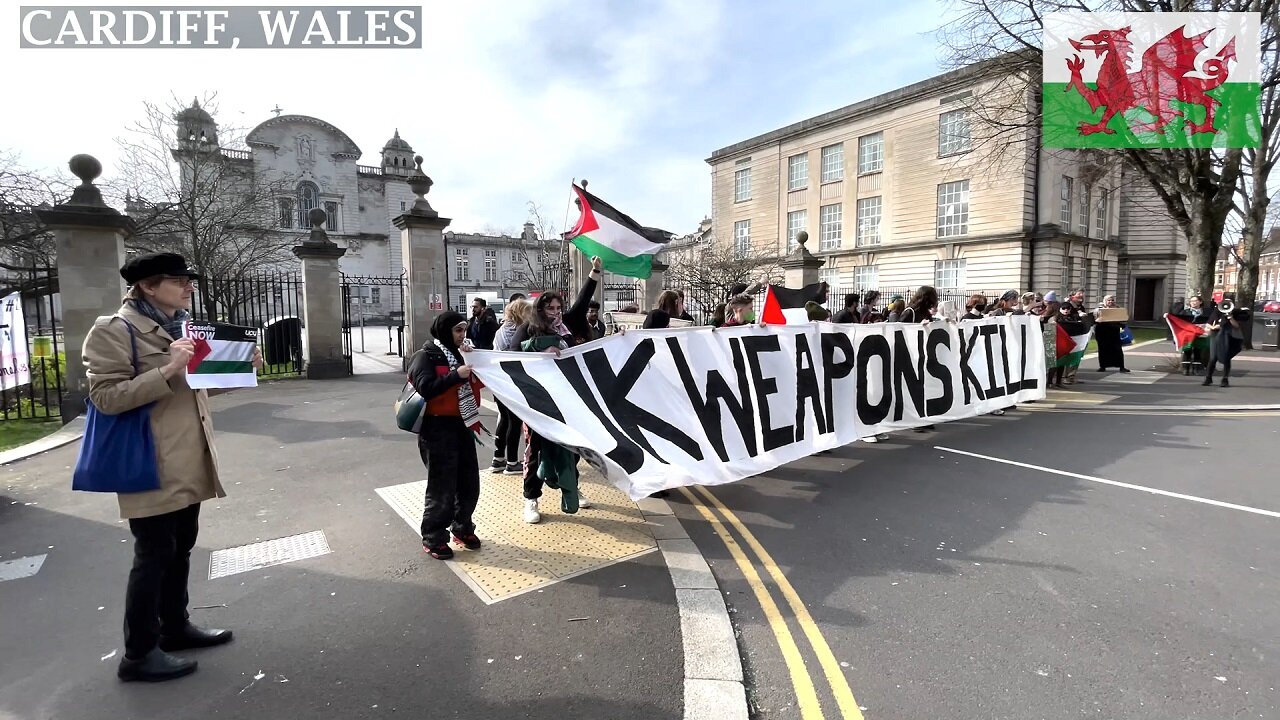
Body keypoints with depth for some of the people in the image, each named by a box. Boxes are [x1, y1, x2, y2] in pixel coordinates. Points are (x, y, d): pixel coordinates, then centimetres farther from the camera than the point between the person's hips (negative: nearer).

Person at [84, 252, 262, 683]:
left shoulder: (180, 327, 12)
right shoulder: (113, 331, -12)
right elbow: (106, 397, -18)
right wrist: (167, 370, -28)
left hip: (189, 464, 8)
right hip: (152, 468, -8)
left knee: (180, 549, 17)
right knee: (154, 556, 1)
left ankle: (175, 627, 32)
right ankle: (138, 653, 15)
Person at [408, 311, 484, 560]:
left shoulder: (458, 354, 15)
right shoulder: (426, 356, -9)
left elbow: (478, 382, 13)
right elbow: (425, 388, -23)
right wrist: (456, 375, -26)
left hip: (462, 425, 8)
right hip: (438, 429, -7)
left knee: (469, 483, 13)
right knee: (442, 487, 0)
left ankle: (463, 528, 31)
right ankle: (433, 538, 15)